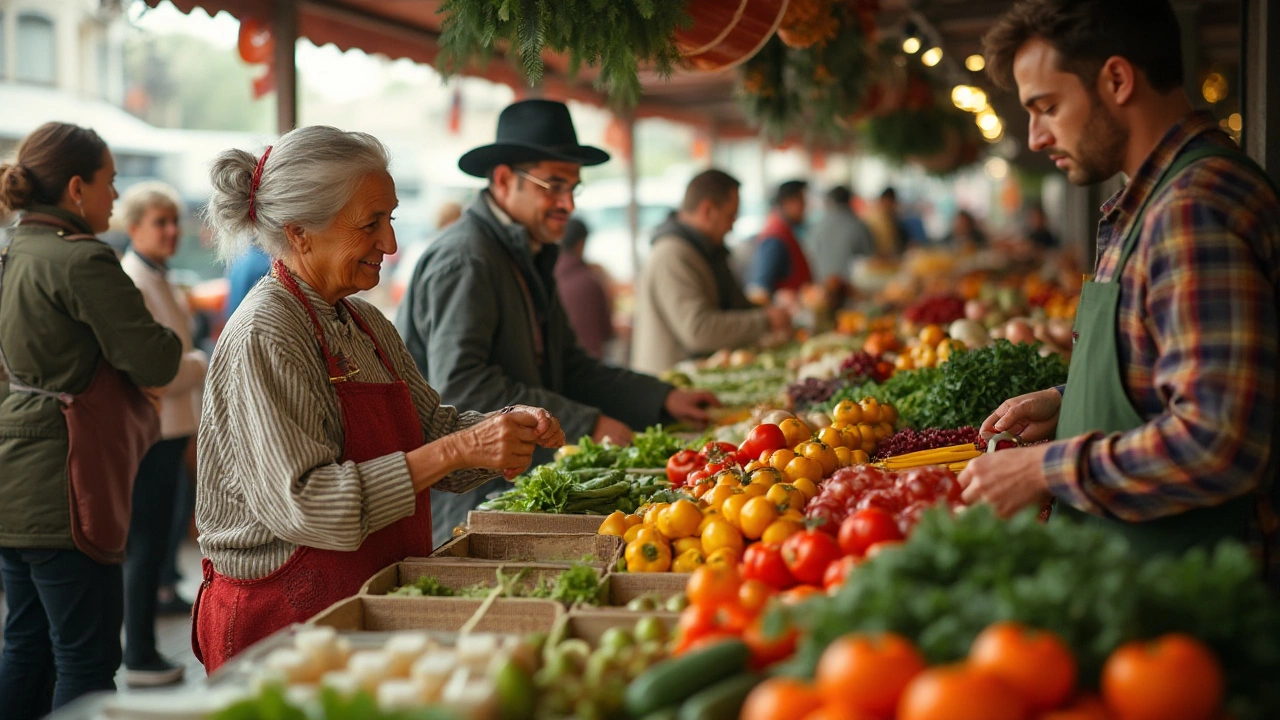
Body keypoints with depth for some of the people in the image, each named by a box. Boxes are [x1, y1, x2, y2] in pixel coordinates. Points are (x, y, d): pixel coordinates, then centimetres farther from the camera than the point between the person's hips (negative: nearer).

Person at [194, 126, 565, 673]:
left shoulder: (367, 325, 11)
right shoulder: (264, 338, -16)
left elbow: (428, 425, 17)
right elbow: (301, 503, -25)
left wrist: (506, 426, -5)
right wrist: (456, 450, -27)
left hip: (364, 613, 8)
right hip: (278, 618, -8)